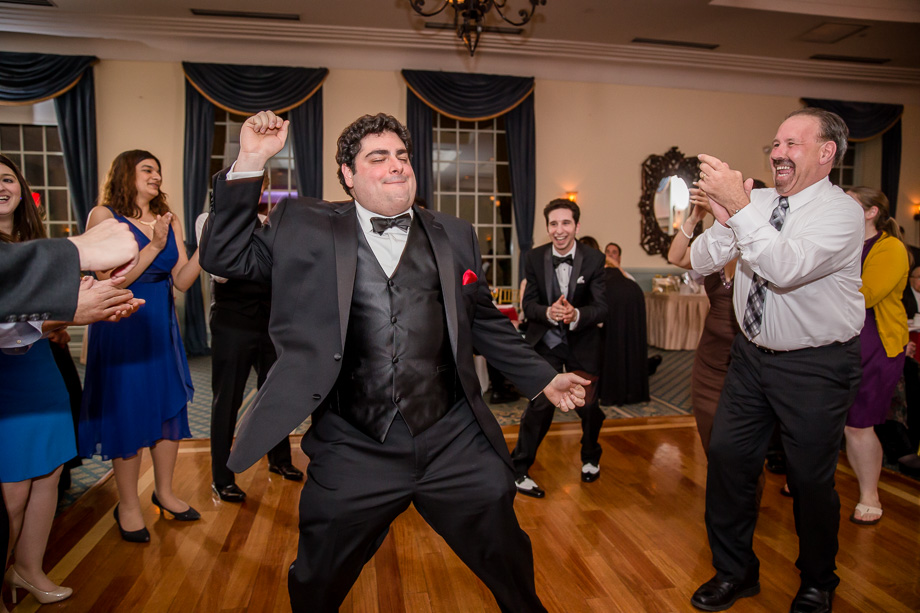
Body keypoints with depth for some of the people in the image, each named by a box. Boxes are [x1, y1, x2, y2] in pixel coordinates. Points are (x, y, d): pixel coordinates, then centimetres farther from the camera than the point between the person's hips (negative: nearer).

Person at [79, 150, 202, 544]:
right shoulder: (103, 216, -6)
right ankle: (128, 505, 21)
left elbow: (182, 280, 0)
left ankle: (164, 492, 29)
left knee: (170, 406, 10)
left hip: (161, 325, 5)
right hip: (120, 327, -5)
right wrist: (154, 247, -19)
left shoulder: (169, 220, 7)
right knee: (126, 412, 4)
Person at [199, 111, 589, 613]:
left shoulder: (454, 236, 9)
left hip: (454, 443, 2)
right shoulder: (307, 228, 3)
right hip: (353, 453, -1)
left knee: (512, 571, 19)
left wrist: (544, 379, 14)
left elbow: (485, 323, 16)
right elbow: (224, 257, 1)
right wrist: (249, 164, -8)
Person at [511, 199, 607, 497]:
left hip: (582, 342, 1)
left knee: (589, 405, 10)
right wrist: (549, 313, -31)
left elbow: (601, 307, -16)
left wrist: (575, 314, -36)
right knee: (539, 404, -10)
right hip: (545, 341, -1)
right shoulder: (534, 258, -9)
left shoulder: (594, 259, -12)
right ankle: (518, 470, 7)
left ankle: (590, 458, 41)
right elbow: (528, 304, -9)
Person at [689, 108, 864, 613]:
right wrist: (723, 220, -18)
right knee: (727, 456, 5)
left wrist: (740, 209, -34)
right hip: (752, 354, 5)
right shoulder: (755, 203, 2)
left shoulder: (841, 211, -14)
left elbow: (787, 267, -32)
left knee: (810, 477, 8)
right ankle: (734, 572, 26)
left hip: (816, 366, -4)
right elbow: (701, 263, -1)